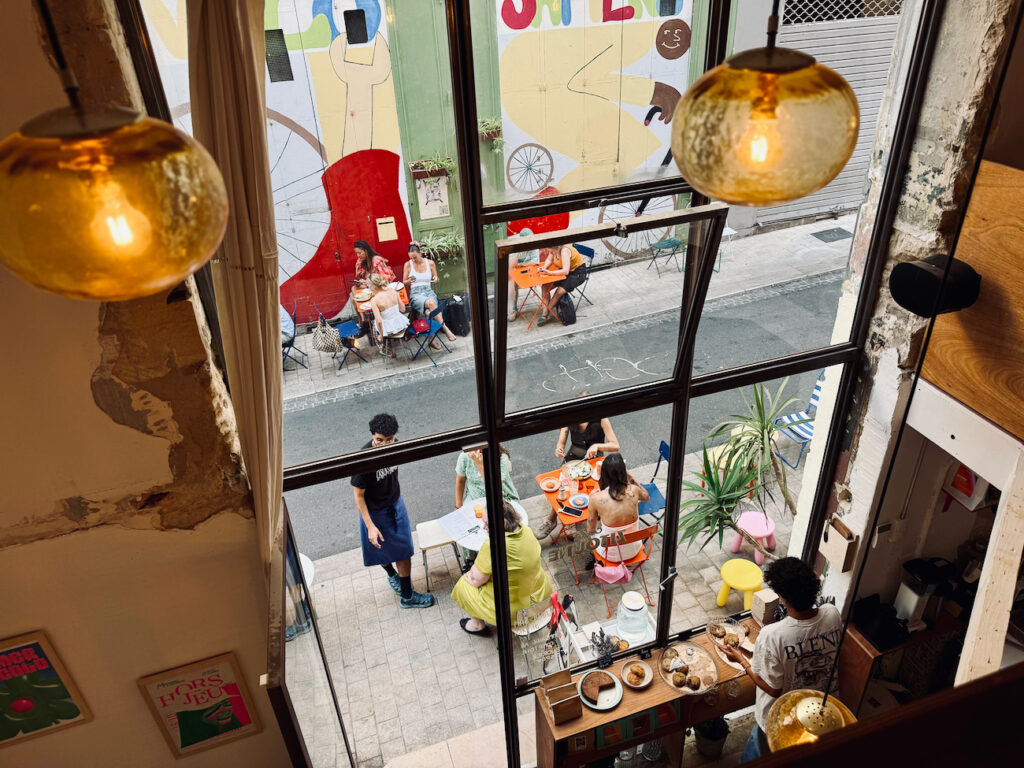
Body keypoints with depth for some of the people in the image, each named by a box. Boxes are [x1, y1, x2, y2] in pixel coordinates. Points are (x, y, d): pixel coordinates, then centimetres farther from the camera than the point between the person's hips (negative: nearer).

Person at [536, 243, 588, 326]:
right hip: (565, 271, 9)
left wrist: (549, 272, -40)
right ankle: (545, 315, -10)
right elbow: (549, 260, 10)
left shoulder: (564, 251, -31)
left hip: (578, 273, -9)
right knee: (545, 287, -8)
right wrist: (544, 268, -11)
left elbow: (566, 271, -38)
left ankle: (546, 313, -7)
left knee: (559, 291, -26)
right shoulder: (554, 250, -7)